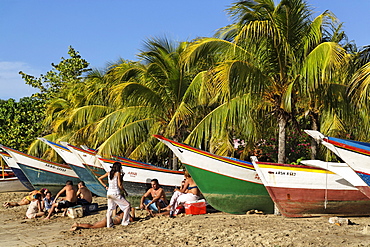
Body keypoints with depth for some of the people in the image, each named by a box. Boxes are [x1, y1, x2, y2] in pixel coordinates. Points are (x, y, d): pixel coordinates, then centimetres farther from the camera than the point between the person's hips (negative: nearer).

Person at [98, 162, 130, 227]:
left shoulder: (108, 173, 9)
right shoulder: (118, 173, -9)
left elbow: (100, 178, 15)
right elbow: (120, 185, -12)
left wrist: (105, 186, 16)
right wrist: (124, 191, 2)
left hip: (109, 193, 7)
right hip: (116, 194, -7)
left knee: (110, 208, 16)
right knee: (127, 205, 4)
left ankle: (109, 224, 16)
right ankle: (124, 221, 2)